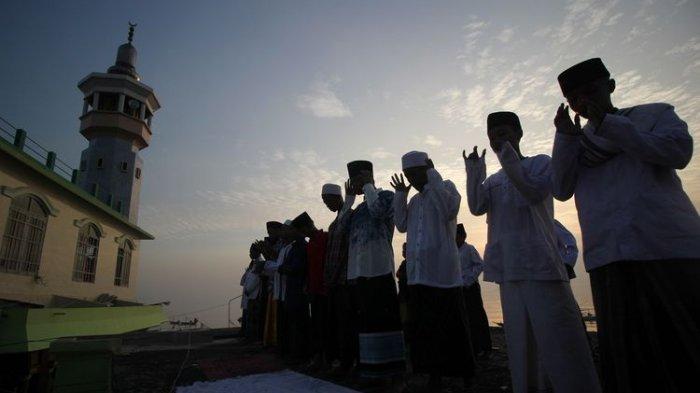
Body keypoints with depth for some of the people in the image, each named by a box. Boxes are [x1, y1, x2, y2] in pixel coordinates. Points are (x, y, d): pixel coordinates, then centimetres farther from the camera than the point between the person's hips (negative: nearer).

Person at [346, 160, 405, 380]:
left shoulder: (385, 195, 4)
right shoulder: (359, 208, 24)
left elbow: (378, 210, -19)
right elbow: (343, 229, 19)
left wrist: (368, 185, -6)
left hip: (379, 267, -8)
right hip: (360, 269, 8)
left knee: (383, 315, -7)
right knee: (366, 317, 9)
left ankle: (389, 363, 1)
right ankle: (370, 362, 16)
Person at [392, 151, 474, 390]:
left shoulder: (446, 187, 2)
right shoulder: (415, 199, 20)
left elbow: (450, 210, -18)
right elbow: (401, 225, 12)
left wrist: (433, 176, -12)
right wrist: (400, 195, 6)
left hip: (443, 271, -6)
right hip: (418, 272, 6)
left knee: (451, 325, 2)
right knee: (423, 326, 8)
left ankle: (464, 374, 16)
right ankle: (434, 374, 19)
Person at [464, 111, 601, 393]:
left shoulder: (540, 163, 8)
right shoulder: (492, 181, 21)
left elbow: (535, 194, -9)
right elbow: (476, 208, 4)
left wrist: (511, 165, -18)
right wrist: (474, 174, -8)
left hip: (539, 263, -5)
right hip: (508, 267, 6)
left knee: (559, 338, -9)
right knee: (519, 340, 10)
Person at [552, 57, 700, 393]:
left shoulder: (655, 113, 13)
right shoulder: (574, 144, 20)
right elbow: (562, 190, 6)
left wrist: (607, 124, -6)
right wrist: (566, 136, -3)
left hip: (670, 247, -2)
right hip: (608, 257, 2)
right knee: (627, 356, 5)